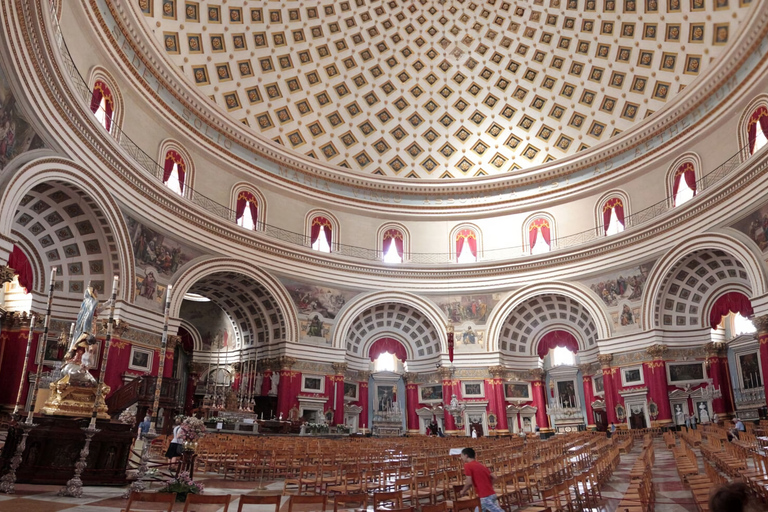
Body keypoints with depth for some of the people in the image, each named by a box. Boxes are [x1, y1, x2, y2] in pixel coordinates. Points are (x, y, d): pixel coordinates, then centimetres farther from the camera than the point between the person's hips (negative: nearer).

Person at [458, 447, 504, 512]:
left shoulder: (467, 465, -7)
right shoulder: (480, 465, 16)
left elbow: (469, 482, -14)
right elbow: (493, 478, 15)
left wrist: (463, 491, 2)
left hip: (485, 497, -9)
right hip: (492, 494, 9)